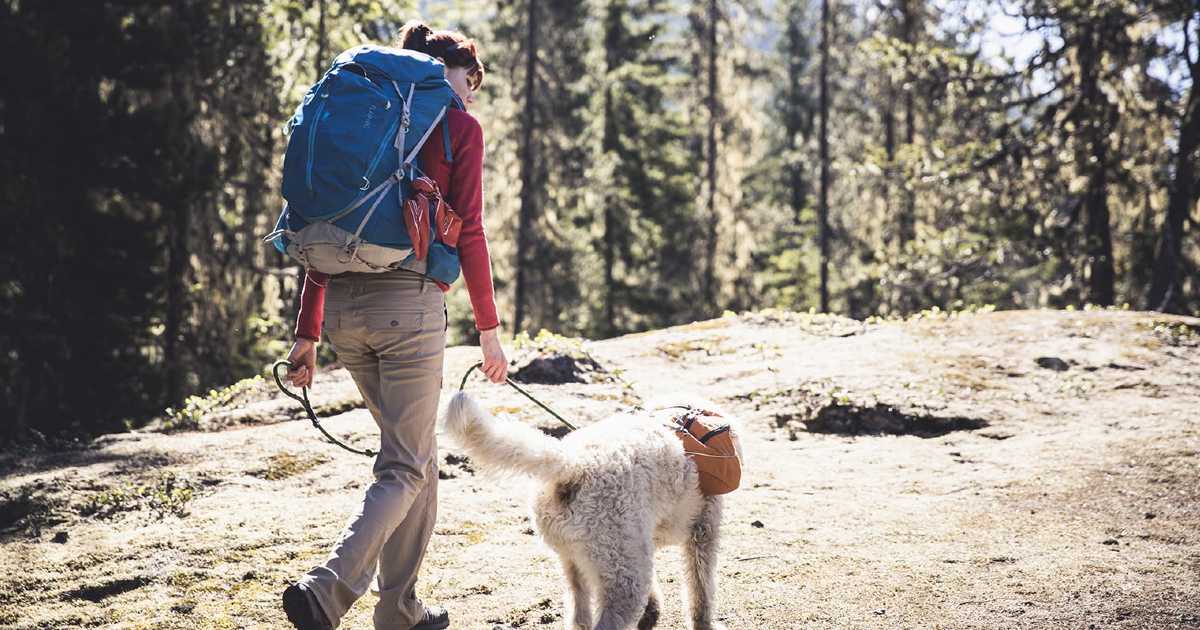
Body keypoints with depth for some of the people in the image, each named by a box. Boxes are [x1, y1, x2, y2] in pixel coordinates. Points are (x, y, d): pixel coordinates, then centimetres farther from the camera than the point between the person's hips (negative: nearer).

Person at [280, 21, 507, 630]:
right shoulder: (460, 128, 2)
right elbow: (469, 234, -5)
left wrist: (306, 333, 14)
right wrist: (489, 329, 1)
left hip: (342, 305, 7)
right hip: (409, 305, -6)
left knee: (416, 454, 19)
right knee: (405, 470, 0)